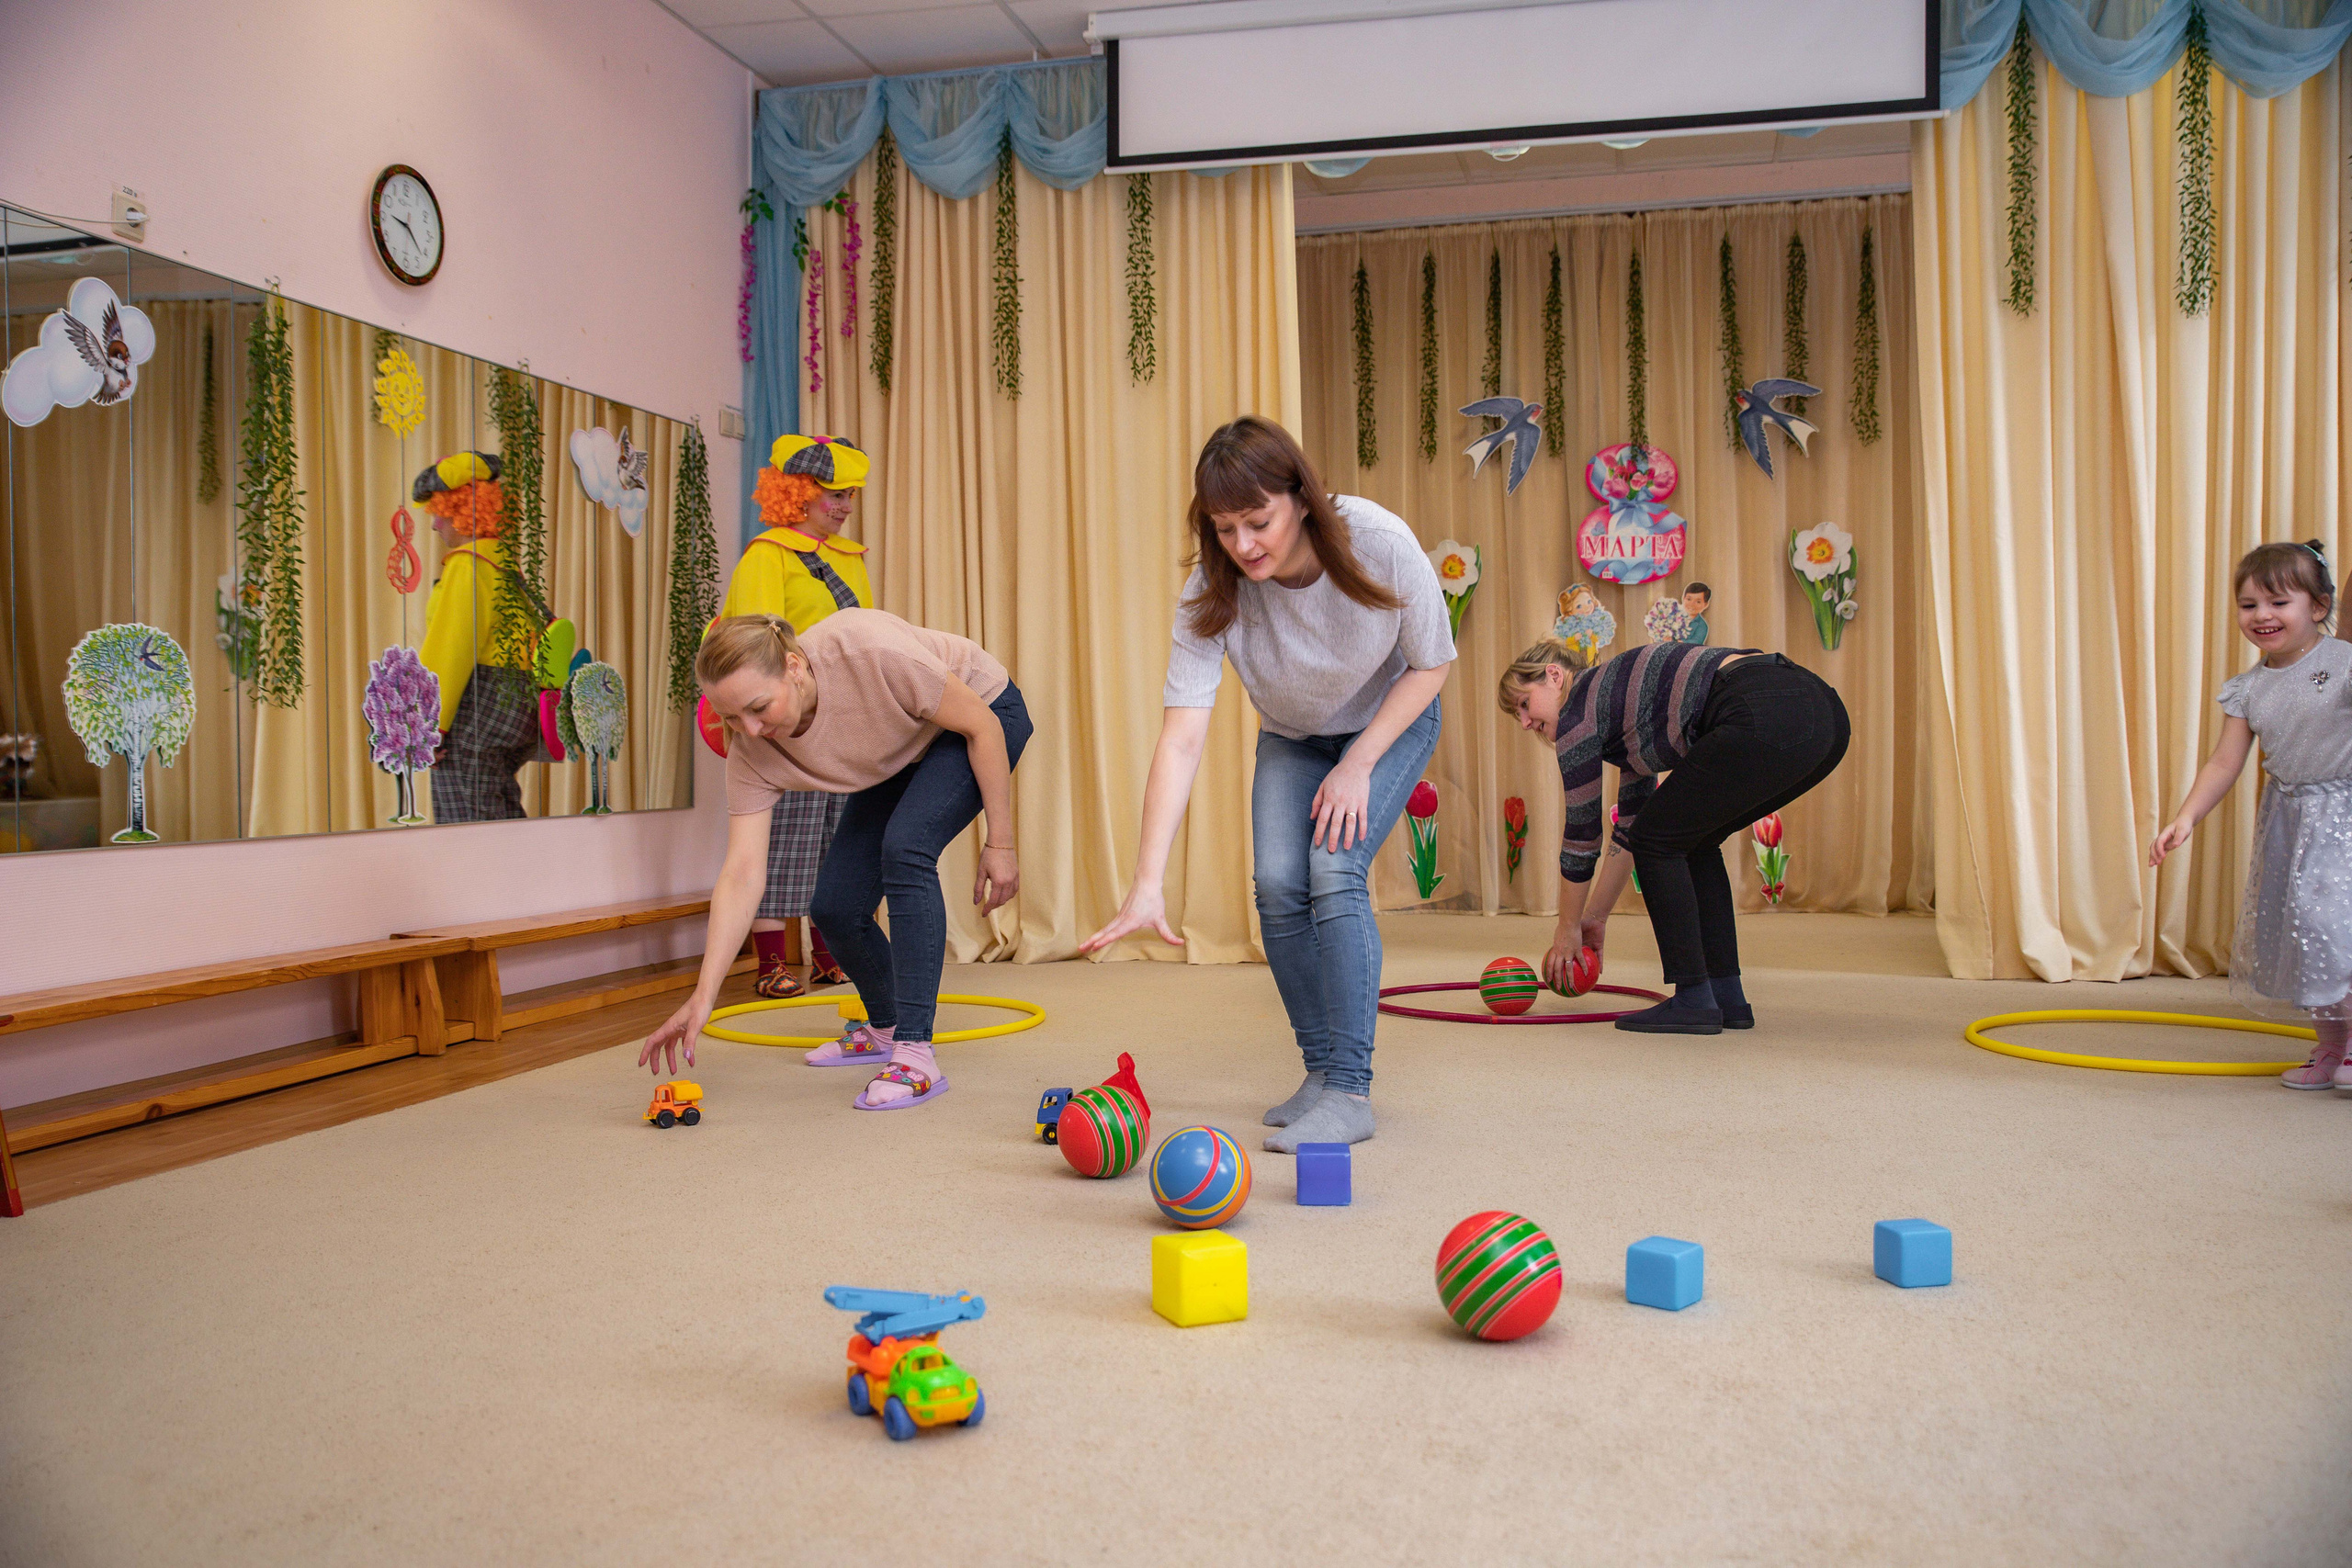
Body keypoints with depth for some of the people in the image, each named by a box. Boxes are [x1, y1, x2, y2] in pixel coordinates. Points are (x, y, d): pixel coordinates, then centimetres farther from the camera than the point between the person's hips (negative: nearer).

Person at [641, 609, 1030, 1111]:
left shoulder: (868, 651, -38)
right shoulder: (752, 751, -23)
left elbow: (982, 726, -26)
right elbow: (742, 875, -24)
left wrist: (999, 843, -22)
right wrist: (703, 998, -30)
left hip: (986, 710, -5)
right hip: (898, 756, 6)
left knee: (904, 849, -29)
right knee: (834, 905, -4)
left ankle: (915, 1055, -26)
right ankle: (885, 1028, 24)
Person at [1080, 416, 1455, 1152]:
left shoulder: (1381, 544, -33)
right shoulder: (1211, 593, -29)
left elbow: (1431, 664, -16)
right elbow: (1181, 738, -35)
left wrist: (1358, 766, -22)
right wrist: (1148, 883, -43)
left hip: (1390, 723, -2)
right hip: (1291, 738, 3)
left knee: (1334, 872, -22)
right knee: (1278, 885, -13)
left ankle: (1349, 1091, -14)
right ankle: (1320, 1070, 6)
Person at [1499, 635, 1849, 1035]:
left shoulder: (1579, 709, 7)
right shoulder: (1621, 701, 30)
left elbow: (1580, 836, 13)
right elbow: (1630, 825, 36)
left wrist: (1568, 930, 25)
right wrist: (1596, 918, 41)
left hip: (1765, 717, -9)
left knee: (1660, 841, 7)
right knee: (1690, 840, 22)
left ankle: (1694, 1001, 7)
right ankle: (1727, 997, 22)